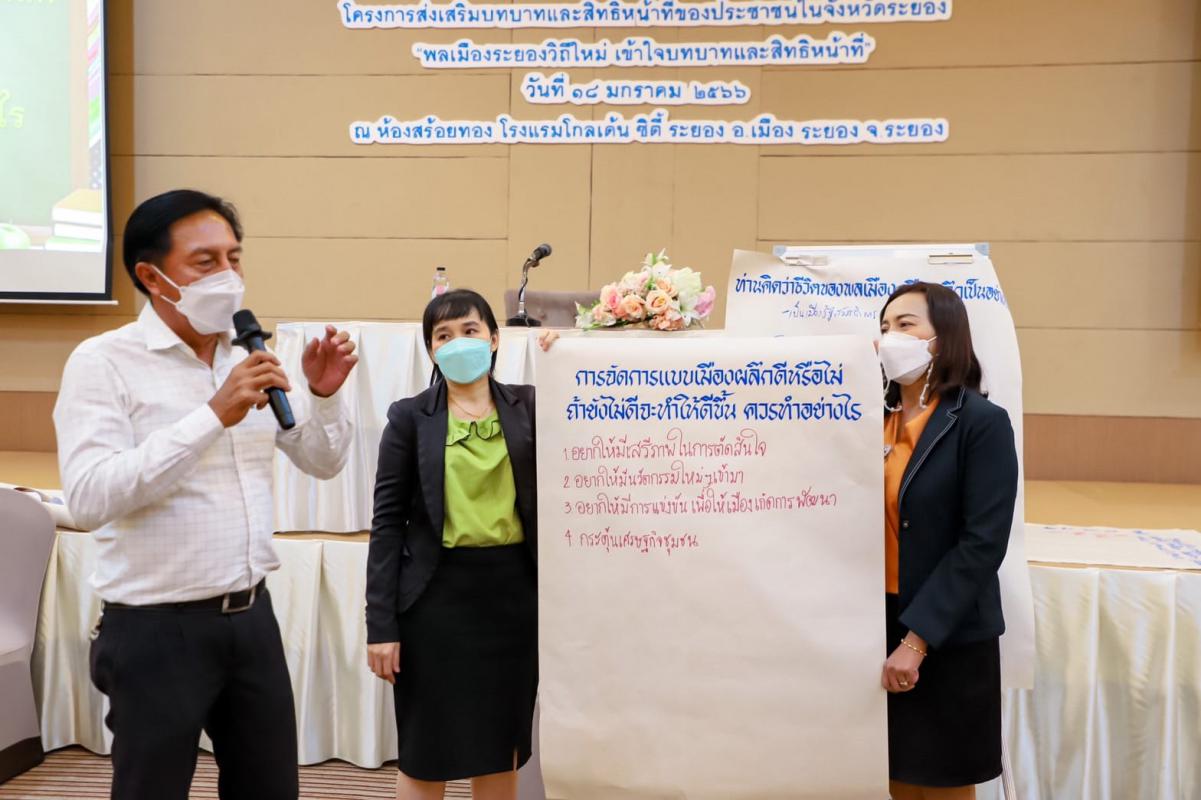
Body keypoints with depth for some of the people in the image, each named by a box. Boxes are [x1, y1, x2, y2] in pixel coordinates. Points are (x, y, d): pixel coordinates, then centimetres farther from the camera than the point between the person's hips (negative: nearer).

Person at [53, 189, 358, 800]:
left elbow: (323, 463, 13)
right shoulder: (103, 362, -10)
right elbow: (89, 499, -22)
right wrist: (214, 415, -27)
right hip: (157, 630, -5)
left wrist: (323, 396, -6)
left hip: (251, 616, 5)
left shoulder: (252, 360, 6)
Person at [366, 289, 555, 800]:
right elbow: (388, 522, -2)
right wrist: (381, 623, -8)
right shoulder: (410, 416, 0)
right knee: (425, 753, 9)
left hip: (513, 591, 2)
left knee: (501, 748, 14)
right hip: (438, 594, -2)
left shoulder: (529, 405, 5)